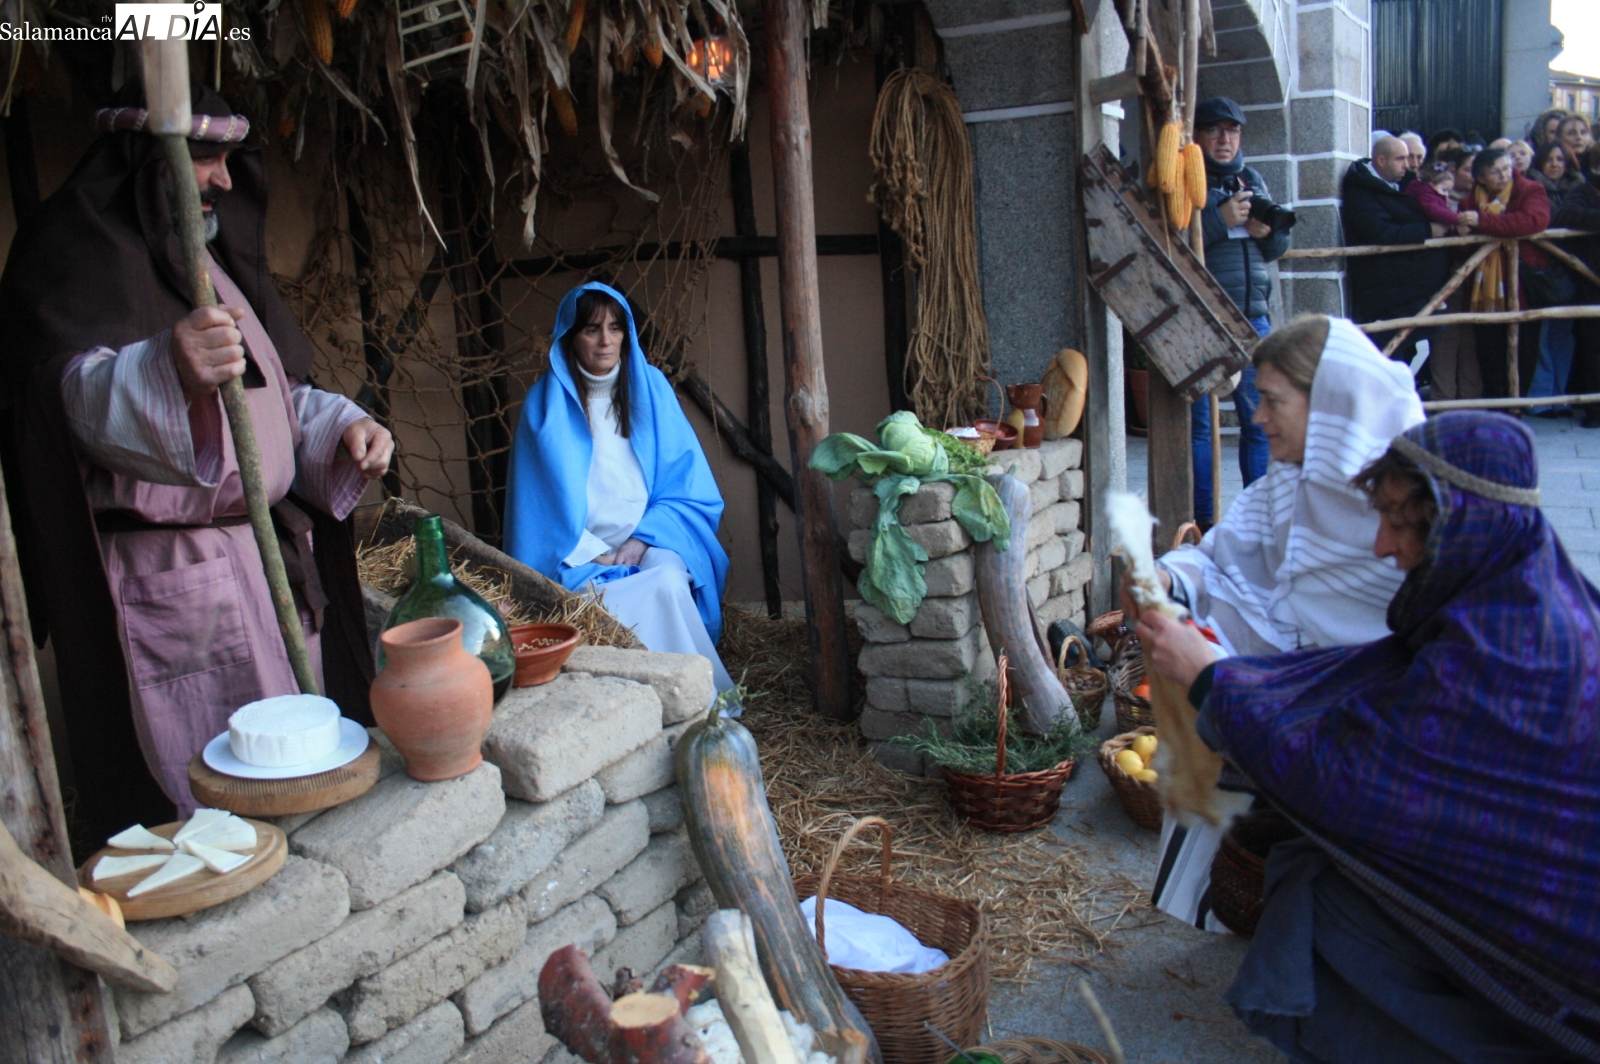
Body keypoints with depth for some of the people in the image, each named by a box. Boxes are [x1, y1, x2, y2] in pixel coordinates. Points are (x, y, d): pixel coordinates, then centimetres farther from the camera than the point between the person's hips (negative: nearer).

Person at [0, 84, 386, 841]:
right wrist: (170, 372, -48)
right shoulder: (71, 255, -8)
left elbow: (277, 391, 23)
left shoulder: (209, 254, 18)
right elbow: (86, 392, -26)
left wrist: (339, 424, 3)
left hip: (268, 551, 8)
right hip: (167, 572, -8)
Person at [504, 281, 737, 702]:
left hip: (652, 539, 1)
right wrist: (595, 554, -10)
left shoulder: (651, 388, 7)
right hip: (580, 552, -1)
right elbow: (545, 500, 0)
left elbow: (685, 483, 5)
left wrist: (642, 540, -9)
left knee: (668, 578, -32)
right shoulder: (546, 403, 2)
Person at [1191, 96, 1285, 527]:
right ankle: (1205, 519, 6)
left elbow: (1277, 248, 21)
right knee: (1199, 422, -2)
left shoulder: (1251, 179, 17)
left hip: (1252, 317, 6)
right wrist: (1221, 220, -18)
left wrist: (1270, 230, 0)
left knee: (1261, 421, 7)